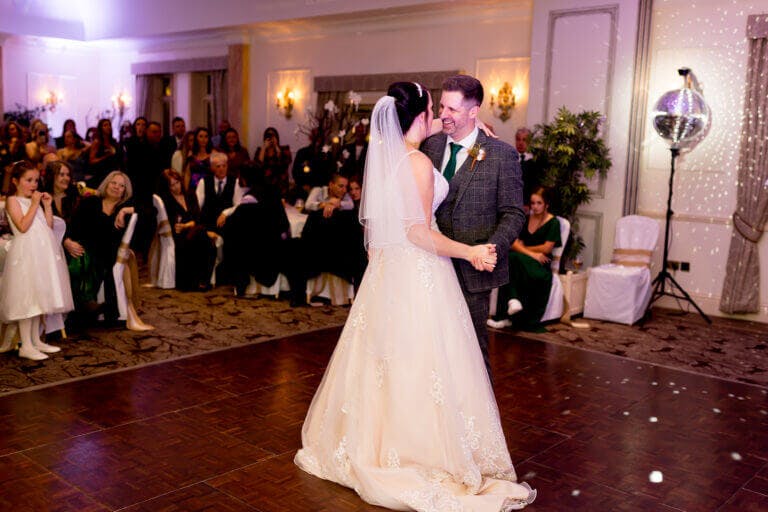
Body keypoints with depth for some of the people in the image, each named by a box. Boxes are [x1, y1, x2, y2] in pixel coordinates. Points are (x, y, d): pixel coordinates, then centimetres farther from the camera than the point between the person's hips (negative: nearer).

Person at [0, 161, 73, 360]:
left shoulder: (35, 200, 19)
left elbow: (49, 226, 14)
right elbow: (23, 226, -17)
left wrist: (47, 206, 7)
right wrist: (34, 205, -14)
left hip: (43, 253, 8)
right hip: (26, 254, -8)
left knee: (39, 297, 11)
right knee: (27, 299, -7)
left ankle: (36, 340, 19)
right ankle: (26, 346, -3)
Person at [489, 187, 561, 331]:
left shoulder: (553, 222, 4)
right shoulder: (526, 219, 17)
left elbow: (546, 248, -5)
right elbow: (515, 244, 5)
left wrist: (524, 248, 3)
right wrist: (532, 254, -12)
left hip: (541, 262, -4)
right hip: (523, 260, 4)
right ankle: (513, 299, -36)